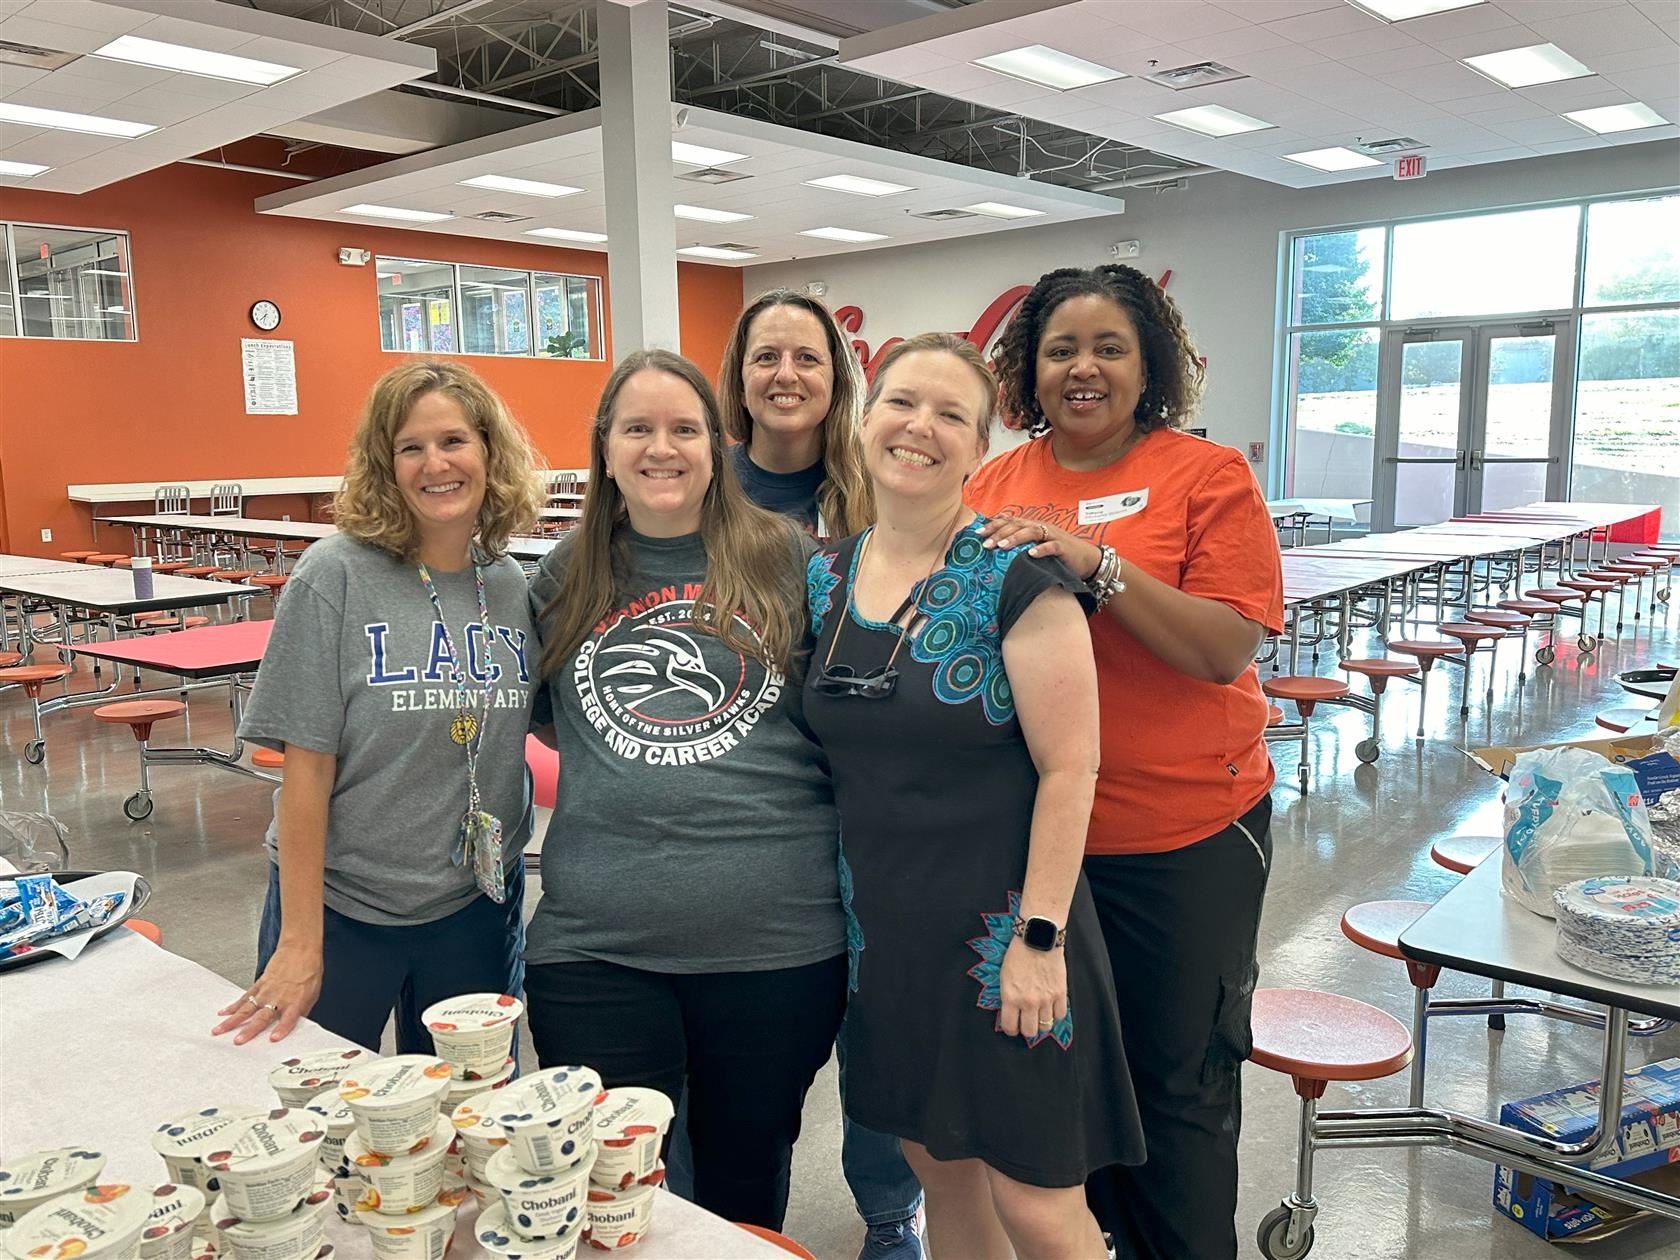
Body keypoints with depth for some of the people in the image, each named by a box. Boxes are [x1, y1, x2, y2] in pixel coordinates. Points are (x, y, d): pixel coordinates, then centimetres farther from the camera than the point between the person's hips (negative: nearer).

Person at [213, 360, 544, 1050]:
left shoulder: (514, 586, -1)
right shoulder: (336, 574, -13)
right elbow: (306, 763, -13)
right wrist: (300, 940, -13)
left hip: (476, 906, 4)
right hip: (341, 907, -3)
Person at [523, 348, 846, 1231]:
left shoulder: (786, 559, -1)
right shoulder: (569, 575, 7)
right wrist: (621, 775, 8)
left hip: (775, 935, -1)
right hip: (594, 944, 2)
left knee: (747, 1177, 19)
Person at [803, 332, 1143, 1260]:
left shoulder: (1015, 579, -14)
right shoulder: (823, 576, 3)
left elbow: (1067, 768, -14)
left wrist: (1039, 937, -16)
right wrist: (840, 901, 9)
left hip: (1002, 930, -5)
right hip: (884, 930, 5)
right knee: (941, 1171, 19)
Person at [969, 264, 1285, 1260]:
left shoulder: (1208, 474, -7)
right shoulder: (995, 487, 4)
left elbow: (1226, 650, -16)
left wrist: (1098, 562, -26)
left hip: (1185, 838, -4)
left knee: (1179, 1082, 12)